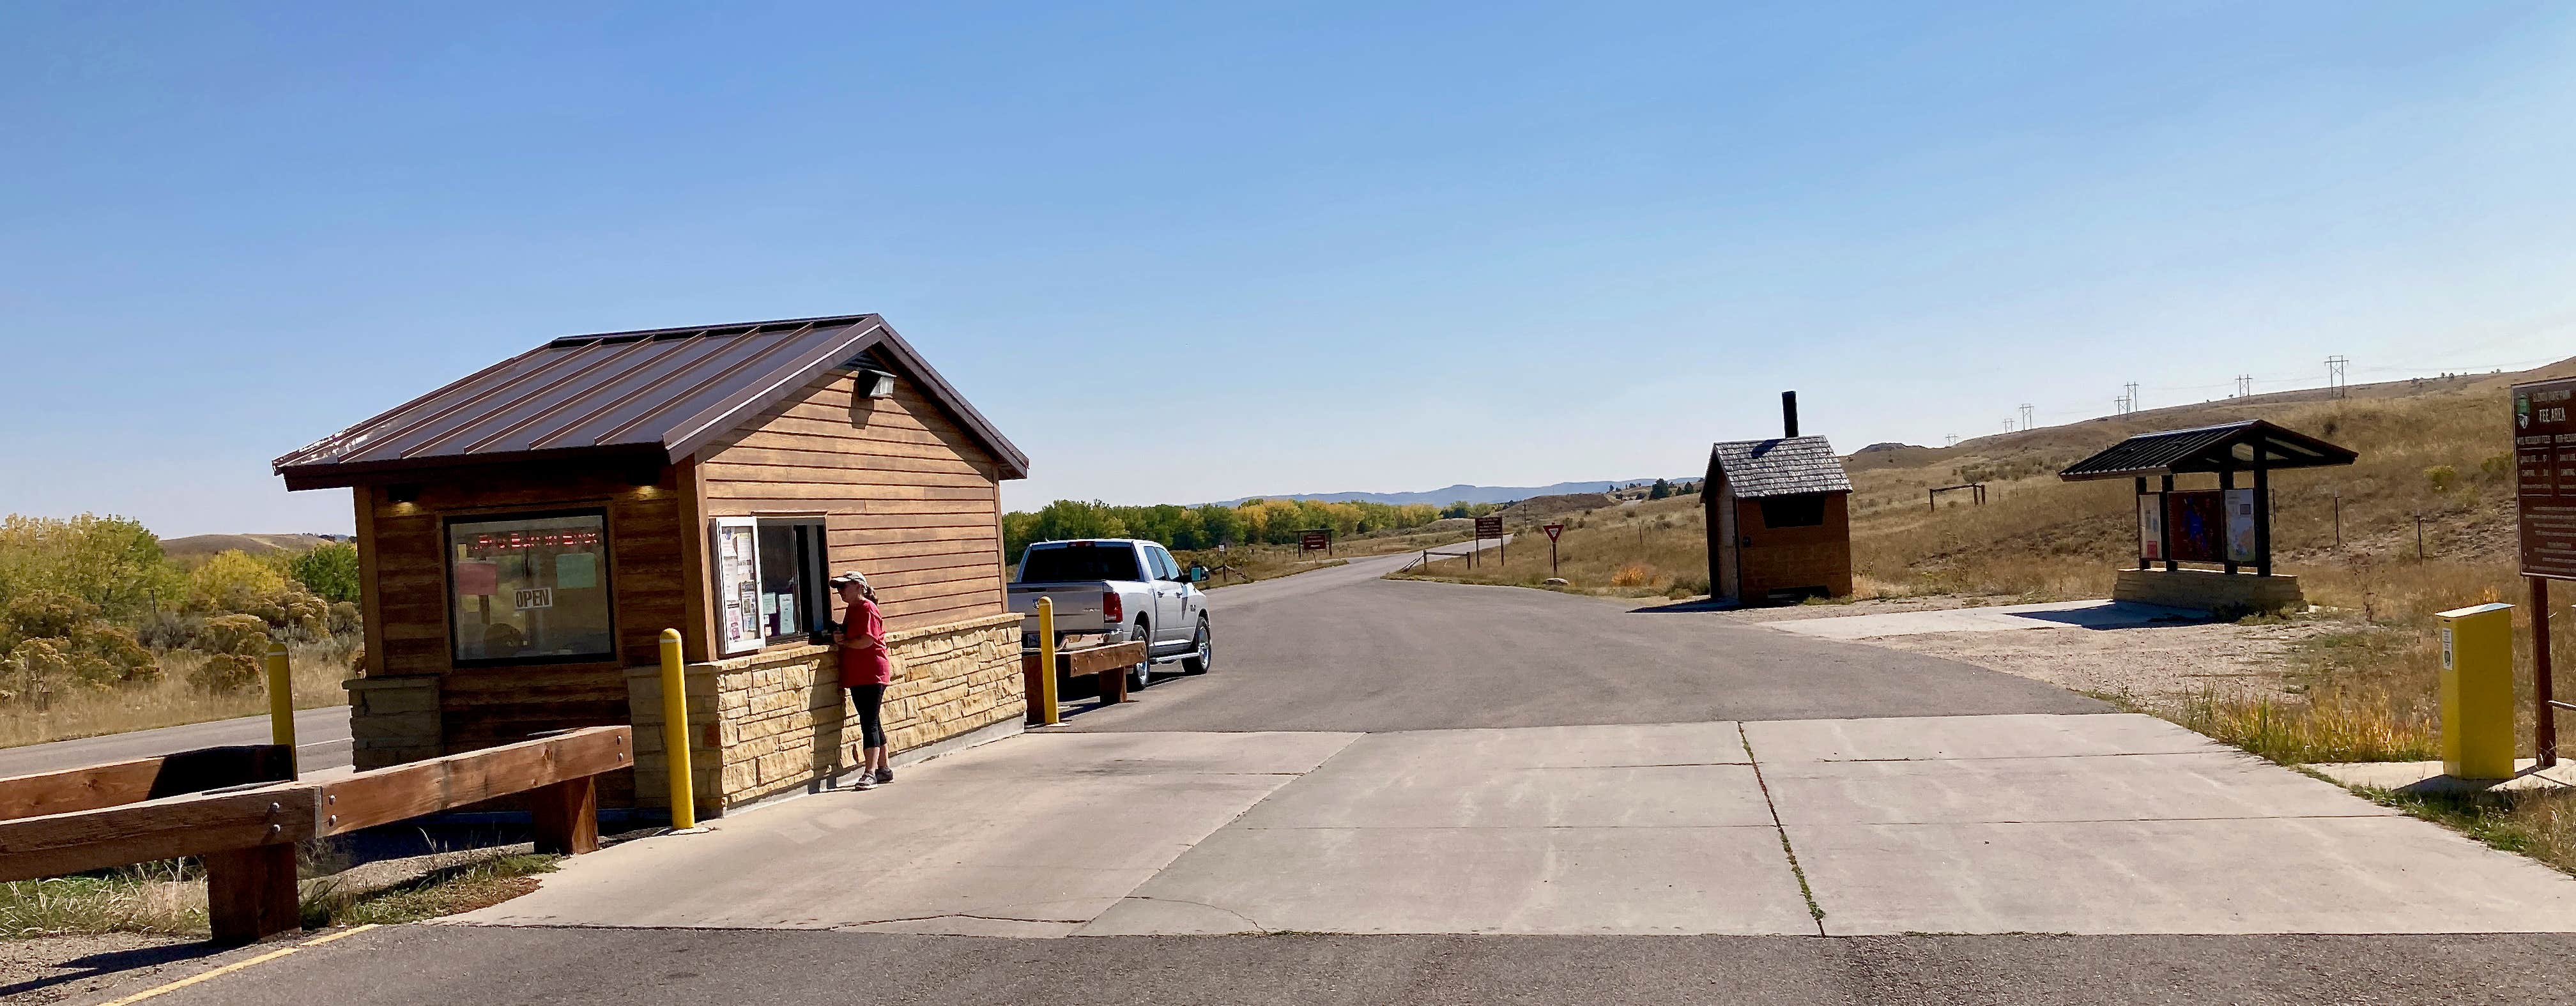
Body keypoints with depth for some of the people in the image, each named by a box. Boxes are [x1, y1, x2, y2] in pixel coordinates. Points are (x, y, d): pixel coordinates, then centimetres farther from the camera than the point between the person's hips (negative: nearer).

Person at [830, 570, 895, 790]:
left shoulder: (867, 609, -12)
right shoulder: (852, 610, 17)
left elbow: (866, 641, -21)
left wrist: (843, 641, -9)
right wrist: (840, 636, 1)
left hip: (872, 674, -10)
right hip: (857, 676, 10)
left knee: (869, 723, -11)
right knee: (872, 723, 14)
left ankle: (870, 773, -12)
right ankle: (883, 770, 21)